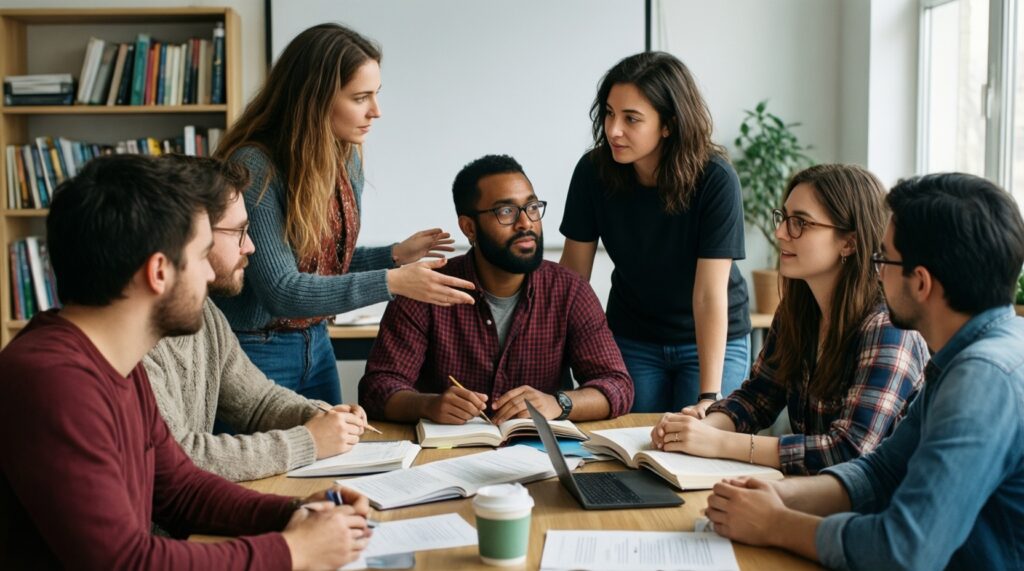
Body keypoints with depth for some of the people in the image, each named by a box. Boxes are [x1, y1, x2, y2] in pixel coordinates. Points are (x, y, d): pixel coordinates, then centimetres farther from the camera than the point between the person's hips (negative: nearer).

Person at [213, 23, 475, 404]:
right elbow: (281, 290, -24)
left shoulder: (347, 159, 1)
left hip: (316, 344, 7)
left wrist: (396, 256, -5)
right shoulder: (254, 167, -21)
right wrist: (392, 282, -30)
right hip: (254, 351, -7)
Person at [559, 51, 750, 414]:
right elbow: (573, 273, -9)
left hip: (714, 340, -2)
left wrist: (709, 396, -31)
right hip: (631, 341, 3)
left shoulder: (715, 180, -24)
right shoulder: (593, 170, -16)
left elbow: (710, 293, -27)